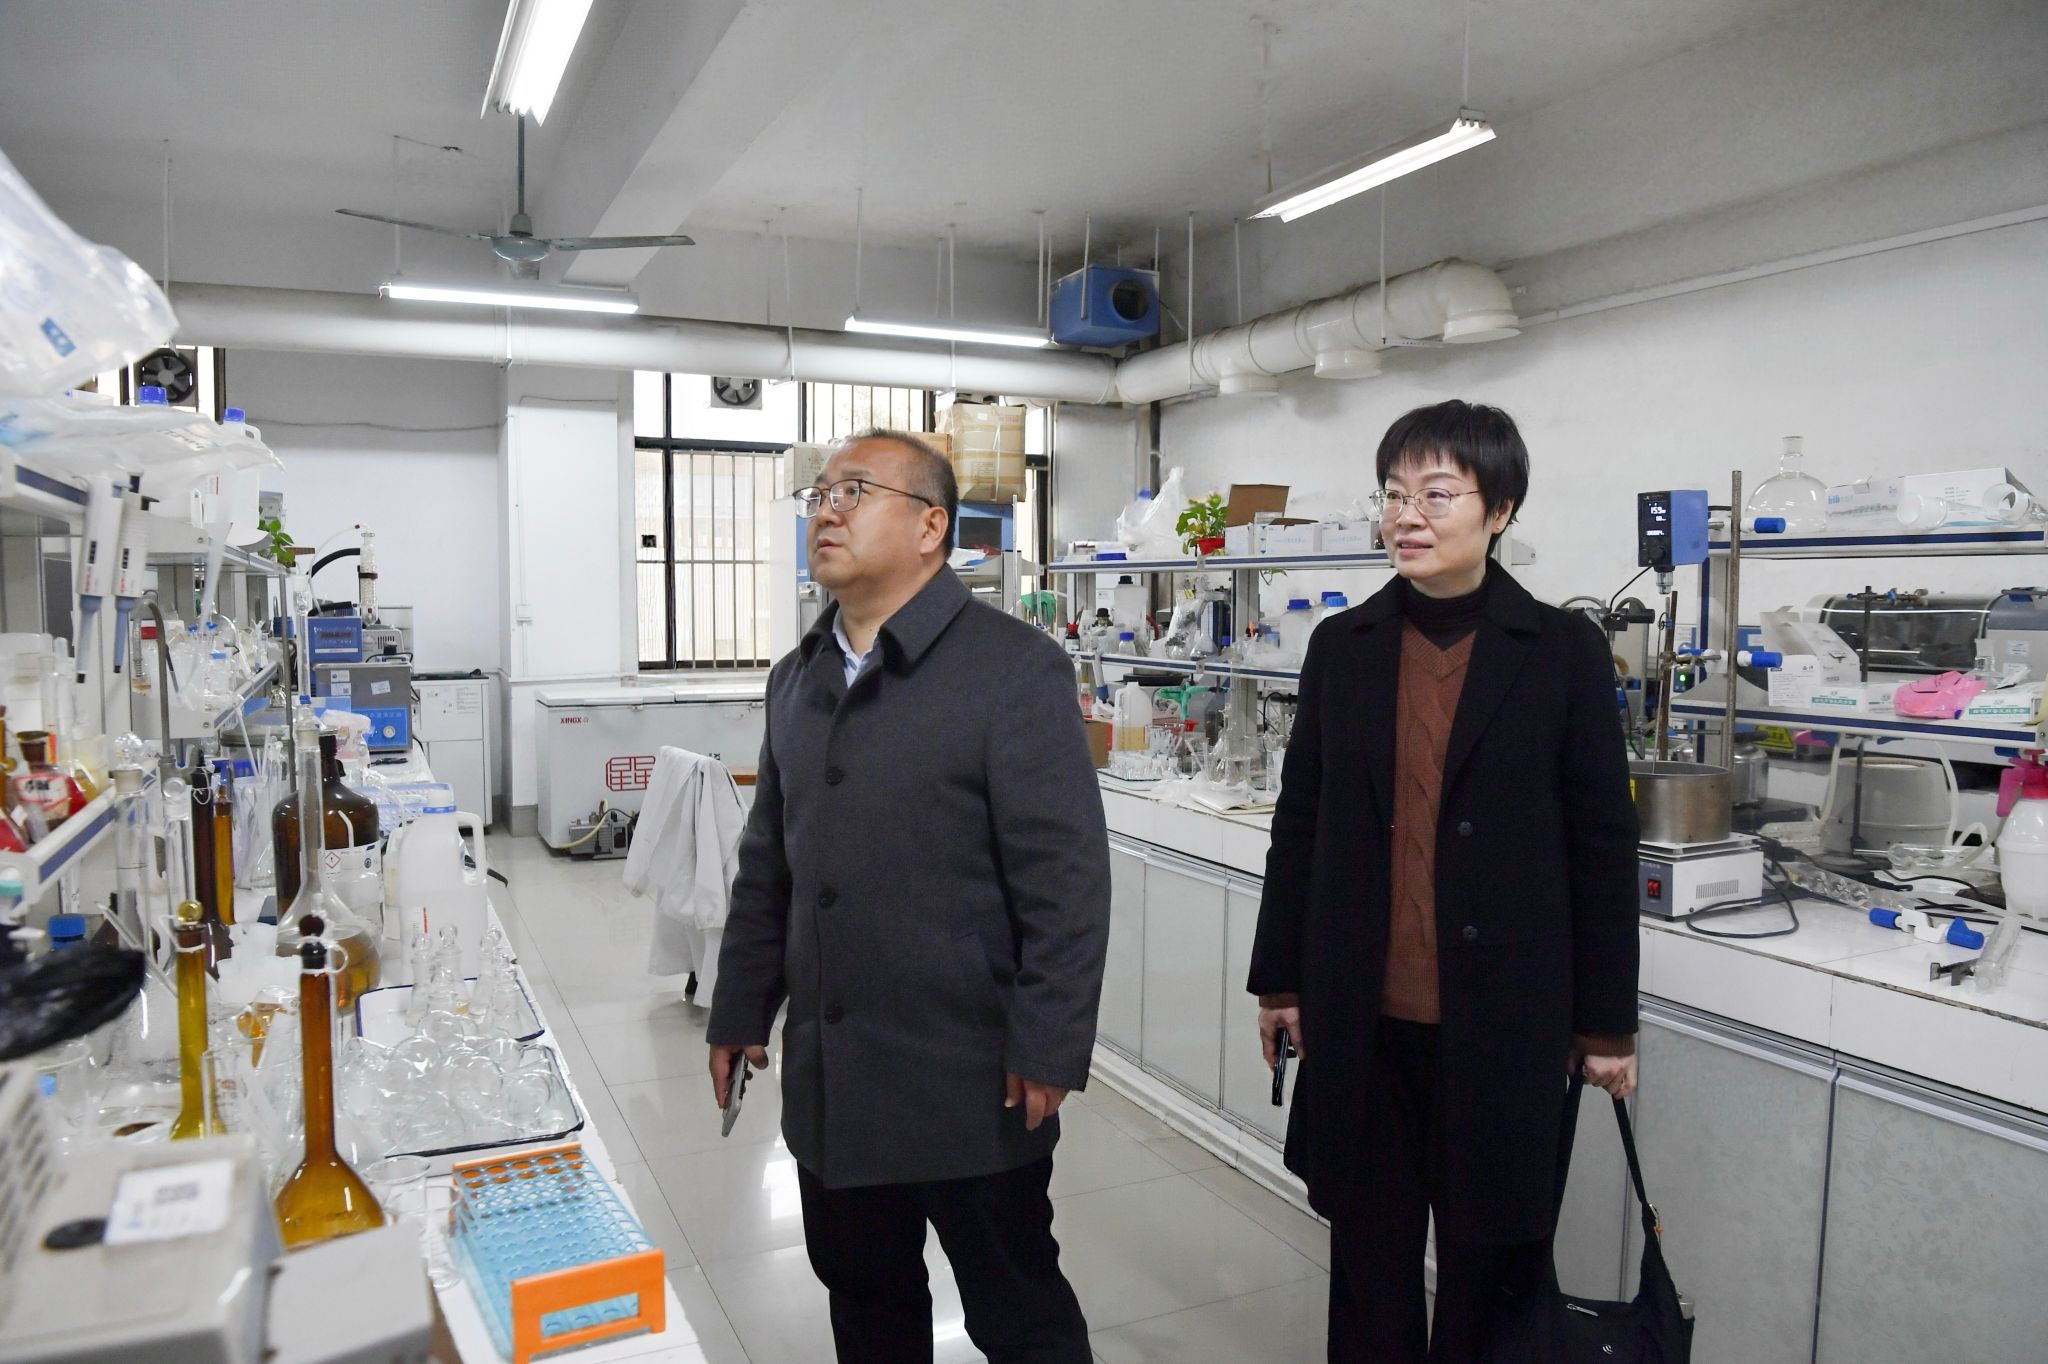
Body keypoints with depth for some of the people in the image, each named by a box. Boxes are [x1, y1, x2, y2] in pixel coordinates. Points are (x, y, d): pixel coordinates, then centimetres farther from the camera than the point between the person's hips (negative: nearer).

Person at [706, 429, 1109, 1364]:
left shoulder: (1014, 670, -12)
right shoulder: (798, 679, 10)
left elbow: (1066, 878, -15)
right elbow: (766, 868, 15)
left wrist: (1047, 1051, -17)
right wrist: (739, 1013, 15)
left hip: (968, 1086, -6)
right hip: (828, 1079, 6)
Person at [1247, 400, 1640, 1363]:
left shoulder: (1563, 652, -5)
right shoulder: (1341, 646, 3)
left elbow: (1602, 844, -2)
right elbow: (1300, 824, 7)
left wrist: (1608, 1022, 0)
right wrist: (1279, 981, 9)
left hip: (1504, 1019, -2)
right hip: (1361, 1014, 3)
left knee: (1492, 1262, 12)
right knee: (1368, 1255, 15)